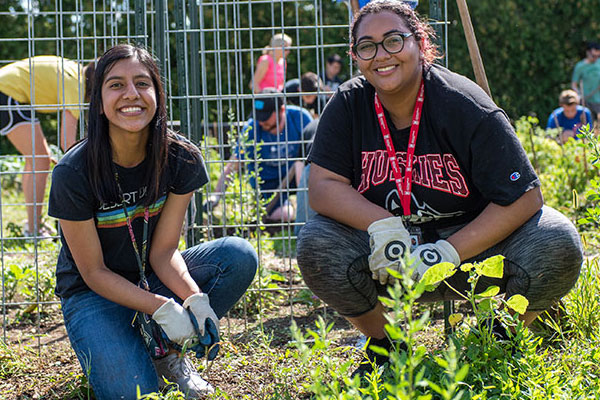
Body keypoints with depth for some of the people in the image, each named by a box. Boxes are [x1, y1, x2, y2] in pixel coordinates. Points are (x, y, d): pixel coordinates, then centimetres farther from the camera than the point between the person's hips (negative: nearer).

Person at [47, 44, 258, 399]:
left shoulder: (181, 158, -13)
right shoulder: (74, 173, -23)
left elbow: (163, 250, -10)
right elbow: (94, 272, -17)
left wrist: (194, 297, -31)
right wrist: (162, 308, -30)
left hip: (155, 276, 4)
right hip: (94, 291, -4)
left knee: (240, 256, -20)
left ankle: (166, 351, -7)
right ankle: (107, 348, 8)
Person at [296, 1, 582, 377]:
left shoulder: (463, 105, -17)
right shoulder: (349, 104, -6)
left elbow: (524, 197, -20)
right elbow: (322, 186, -12)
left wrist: (448, 253, -29)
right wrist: (383, 226, -30)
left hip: (469, 240, -2)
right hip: (390, 255, 2)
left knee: (556, 244, -28)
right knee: (316, 246, -27)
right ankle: (384, 345, 1)